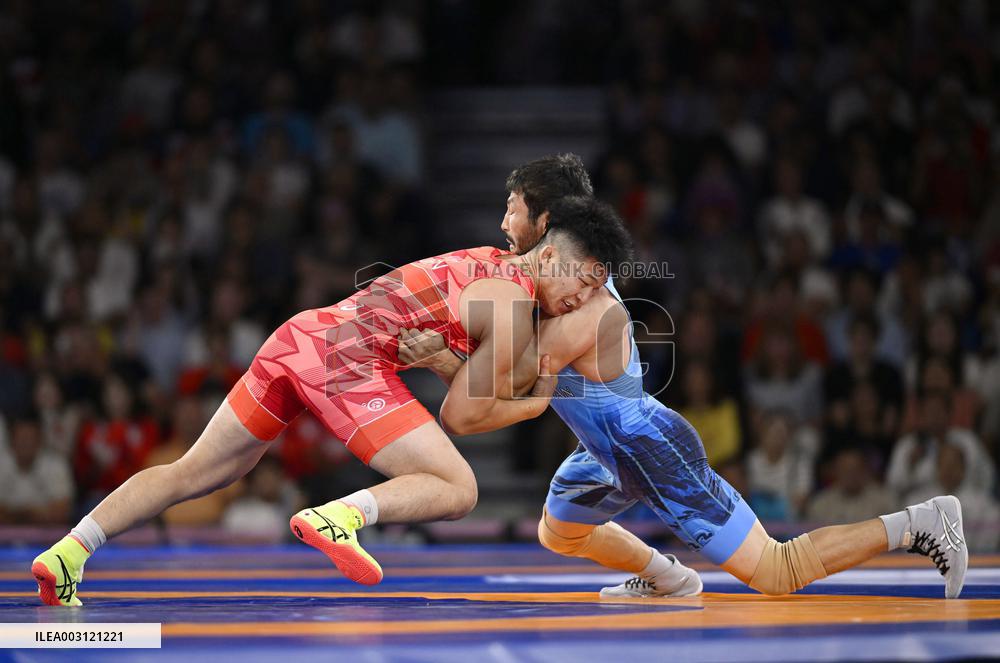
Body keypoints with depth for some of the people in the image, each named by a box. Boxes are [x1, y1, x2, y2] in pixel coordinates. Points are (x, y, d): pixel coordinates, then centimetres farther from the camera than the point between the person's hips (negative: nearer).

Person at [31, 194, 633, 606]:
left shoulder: (488, 263, 21)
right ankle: (340, 516, -26)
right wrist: (537, 404, 12)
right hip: (348, 359, -9)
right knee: (456, 491, -6)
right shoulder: (514, 313, -4)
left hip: (301, 332, 9)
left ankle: (69, 552, 7)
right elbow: (459, 416, -1)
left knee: (194, 475, 15)